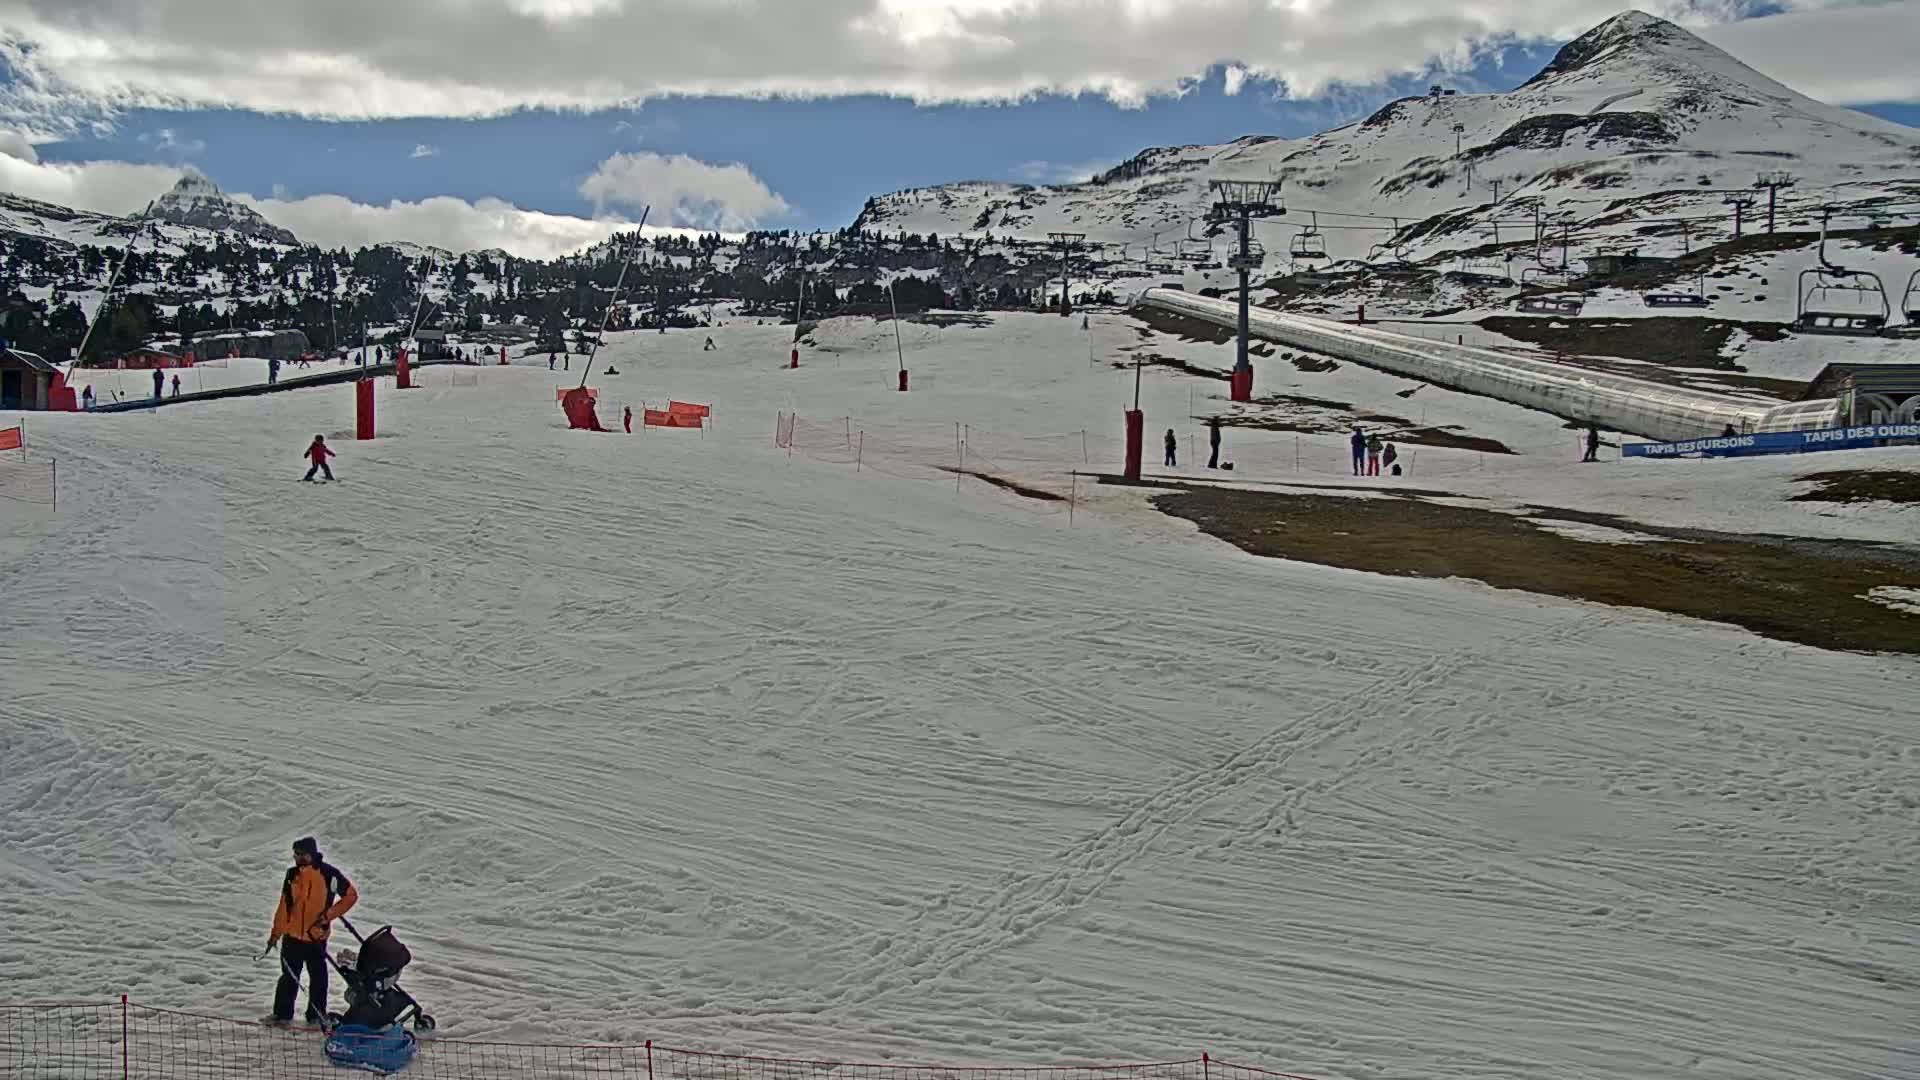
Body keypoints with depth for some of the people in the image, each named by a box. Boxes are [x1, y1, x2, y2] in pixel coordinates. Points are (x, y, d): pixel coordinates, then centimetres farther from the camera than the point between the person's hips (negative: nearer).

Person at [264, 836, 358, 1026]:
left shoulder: (329, 875, -10)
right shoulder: (293, 874, -1)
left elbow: (351, 896, -2)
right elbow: (284, 906, 4)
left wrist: (328, 915, -9)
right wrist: (276, 933, 2)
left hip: (317, 937, -3)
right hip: (292, 936, 3)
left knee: (318, 977, 6)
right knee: (289, 977, 11)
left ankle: (316, 1016, 17)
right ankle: (282, 1014, 23)